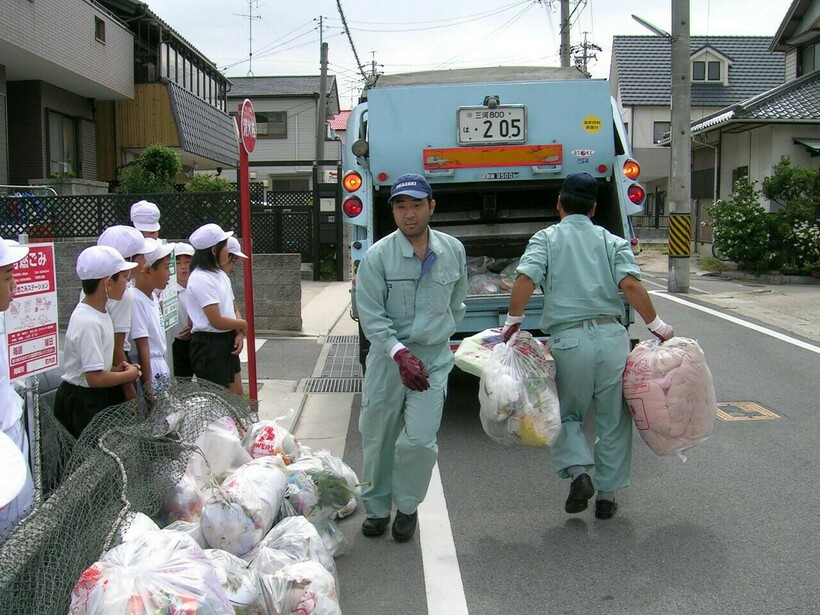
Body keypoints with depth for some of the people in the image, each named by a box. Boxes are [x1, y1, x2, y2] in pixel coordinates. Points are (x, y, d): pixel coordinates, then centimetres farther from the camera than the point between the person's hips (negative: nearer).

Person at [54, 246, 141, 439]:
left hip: (97, 398, 9)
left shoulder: (99, 313, 4)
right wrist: (129, 375, -11)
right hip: (81, 403, -9)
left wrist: (115, 369, 0)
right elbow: (95, 378, -25)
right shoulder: (88, 323, -25)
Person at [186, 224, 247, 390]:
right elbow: (217, 321, -21)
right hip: (209, 346, -9)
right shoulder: (201, 279, -17)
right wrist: (242, 324, -4)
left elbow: (232, 311, 13)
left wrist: (239, 334, -5)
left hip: (227, 343, 9)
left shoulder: (220, 275, 12)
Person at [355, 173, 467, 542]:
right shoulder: (378, 256, -9)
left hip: (434, 357, 1)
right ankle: (377, 508, 31)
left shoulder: (453, 251, 1)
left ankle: (407, 507, 16)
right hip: (387, 354, 0)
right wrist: (400, 353, -22)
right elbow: (370, 315, -12)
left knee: (419, 440, -9)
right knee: (378, 440, 10)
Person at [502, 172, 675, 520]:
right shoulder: (612, 242, 12)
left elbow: (526, 280, -8)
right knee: (613, 421, 13)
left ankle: (578, 470, -4)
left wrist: (513, 322, 1)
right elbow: (631, 285, -4)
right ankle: (607, 495, 18)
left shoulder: (546, 238, 8)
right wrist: (657, 326, 2)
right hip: (612, 337, 1)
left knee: (566, 415, 18)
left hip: (567, 340, -1)